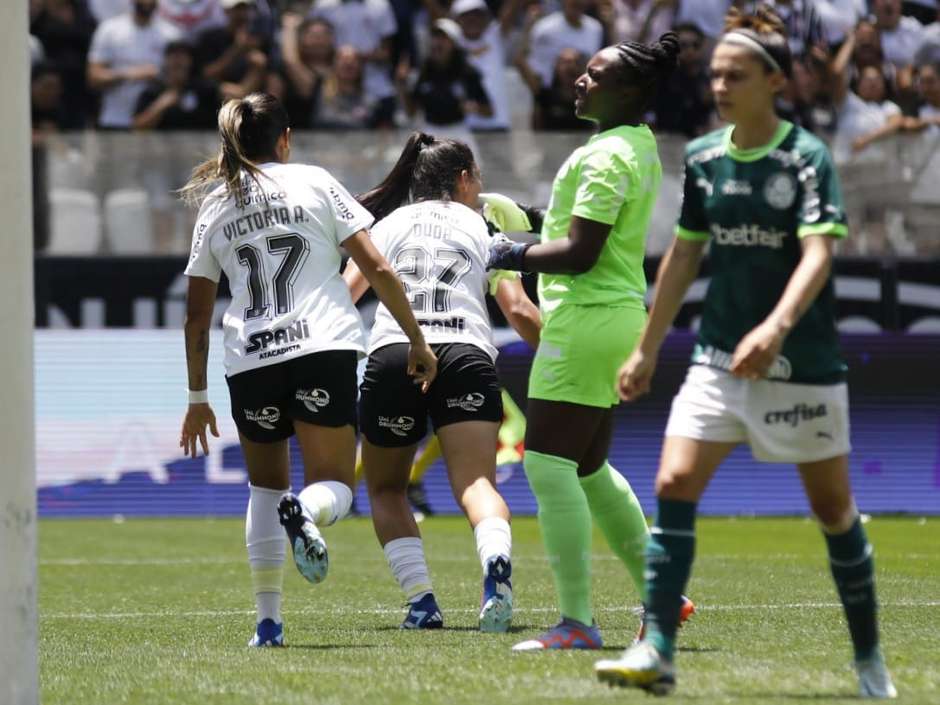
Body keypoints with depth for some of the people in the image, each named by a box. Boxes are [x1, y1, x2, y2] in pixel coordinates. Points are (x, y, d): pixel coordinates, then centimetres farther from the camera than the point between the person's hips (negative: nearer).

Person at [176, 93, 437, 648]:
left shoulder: (214, 208, 15)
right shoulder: (315, 183, 8)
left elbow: (197, 317, 16)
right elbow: (377, 269, 0)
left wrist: (198, 398, 23)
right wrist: (418, 341, 8)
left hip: (250, 361, 3)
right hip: (324, 351, -3)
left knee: (266, 486, 20)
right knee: (334, 488, 2)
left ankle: (268, 621, 10)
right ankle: (306, 514, -36)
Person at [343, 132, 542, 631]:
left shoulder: (390, 223, 22)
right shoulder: (484, 229, 20)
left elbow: (344, 293, 12)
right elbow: (519, 313, 15)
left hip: (392, 354, 1)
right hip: (467, 355, -1)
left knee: (385, 489, 17)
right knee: (476, 483, -13)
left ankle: (421, 600, 0)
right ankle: (496, 564, -45)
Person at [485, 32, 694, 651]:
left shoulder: (605, 158, -17)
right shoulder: (642, 146, 14)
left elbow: (581, 253, -22)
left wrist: (515, 255, -9)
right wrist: (534, 228, 15)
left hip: (587, 320, -10)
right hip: (617, 315, 10)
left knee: (549, 464, -9)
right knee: (589, 469, 18)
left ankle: (577, 623, -10)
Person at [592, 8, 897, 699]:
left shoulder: (807, 157, -12)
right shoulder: (703, 157, 4)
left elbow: (818, 253, -24)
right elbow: (684, 255, 15)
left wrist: (776, 328, -40)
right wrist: (646, 350, 17)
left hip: (802, 361, -4)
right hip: (720, 356, 4)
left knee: (833, 506, 5)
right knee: (674, 485, -12)